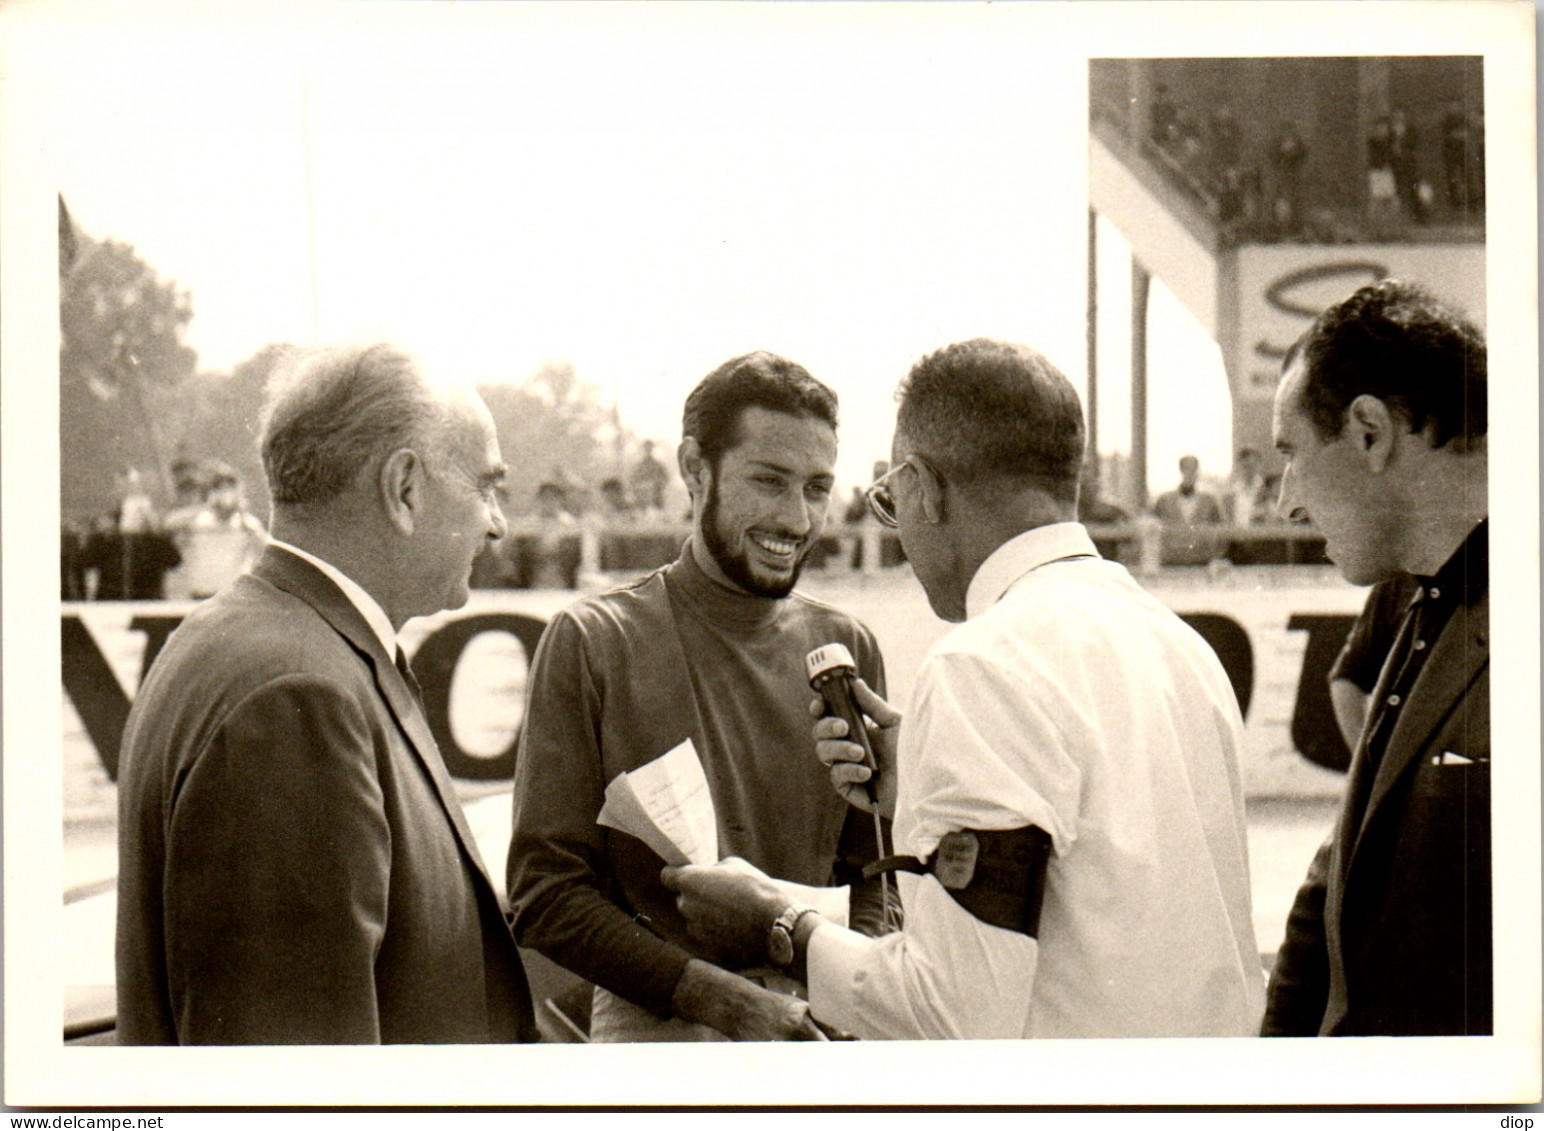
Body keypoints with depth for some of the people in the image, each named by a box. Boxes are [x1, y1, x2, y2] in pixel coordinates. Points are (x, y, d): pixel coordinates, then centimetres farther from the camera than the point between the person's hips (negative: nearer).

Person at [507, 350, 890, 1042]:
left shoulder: (848, 650, 8)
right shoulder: (591, 642, -3)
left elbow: (870, 878, 13)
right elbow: (545, 895, -5)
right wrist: (727, 1001, -13)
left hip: (818, 1035, 3)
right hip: (652, 1032, -3)